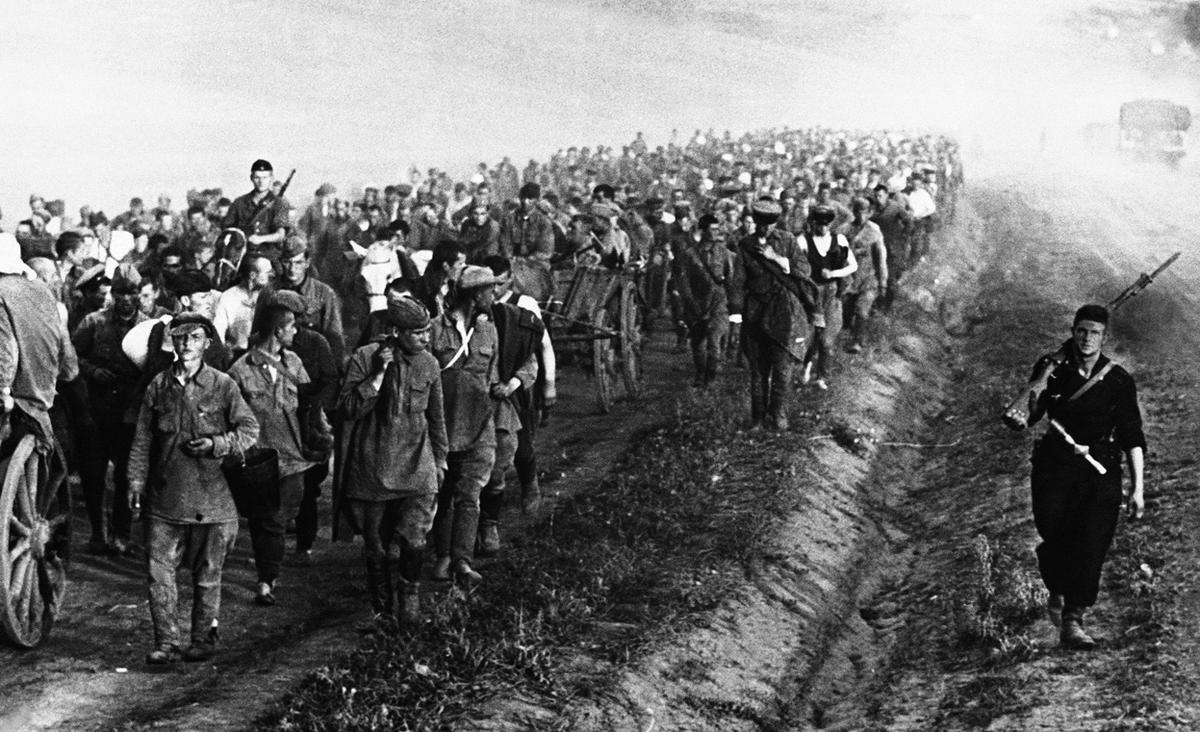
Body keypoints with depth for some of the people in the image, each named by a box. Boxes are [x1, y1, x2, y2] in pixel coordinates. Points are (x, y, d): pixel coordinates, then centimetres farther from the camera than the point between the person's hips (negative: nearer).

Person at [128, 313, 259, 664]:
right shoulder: (159, 386, 5)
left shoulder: (222, 385, -2)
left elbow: (250, 429, 2)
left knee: (207, 573, 8)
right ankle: (166, 642, 2)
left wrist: (216, 444, -13)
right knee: (158, 570, -4)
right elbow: (143, 438, 10)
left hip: (211, 495, -2)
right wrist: (136, 480, 4)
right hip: (165, 497, 2)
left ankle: (204, 639, 20)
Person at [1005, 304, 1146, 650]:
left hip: (1100, 471, 0)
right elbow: (1033, 412, 5)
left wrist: (1138, 488, -6)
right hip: (1055, 466, 1)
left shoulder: (1119, 381, -2)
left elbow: (1132, 437, -1)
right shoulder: (1052, 367, 0)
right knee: (1053, 539, -3)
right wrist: (1021, 419, -21)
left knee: (1090, 546, -10)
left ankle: (1072, 621, -8)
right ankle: (1057, 593, 29)